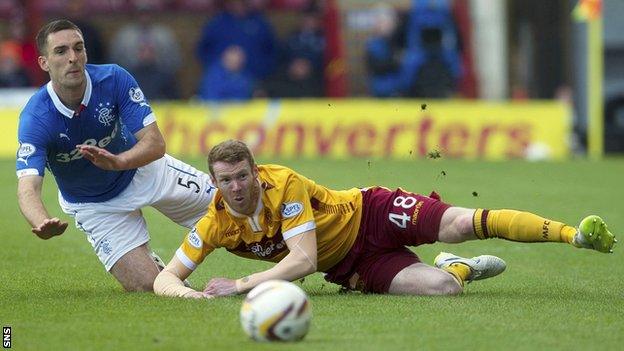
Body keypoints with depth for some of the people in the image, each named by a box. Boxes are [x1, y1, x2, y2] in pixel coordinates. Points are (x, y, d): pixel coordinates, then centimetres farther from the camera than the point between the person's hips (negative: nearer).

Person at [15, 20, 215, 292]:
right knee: (146, 288, -11)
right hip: (94, 205, -2)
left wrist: (116, 162, -50)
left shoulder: (114, 79, -26)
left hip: (141, 169, 2)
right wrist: (42, 224, -65)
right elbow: (27, 188, -41)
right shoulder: (35, 119, -32)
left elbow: (155, 144, -28)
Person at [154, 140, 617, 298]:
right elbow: (165, 277, -13)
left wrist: (241, 285, -37)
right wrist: (187, 293, -39)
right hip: (352, 268, 3)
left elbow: (304, 259, -30)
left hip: (369, 214, -3)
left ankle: (573, 232, -13)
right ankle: (457, 268, 16)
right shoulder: (216, 225, -13)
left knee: (464, 224, -25)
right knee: (442, 288, -23)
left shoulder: (283, 184, -26)